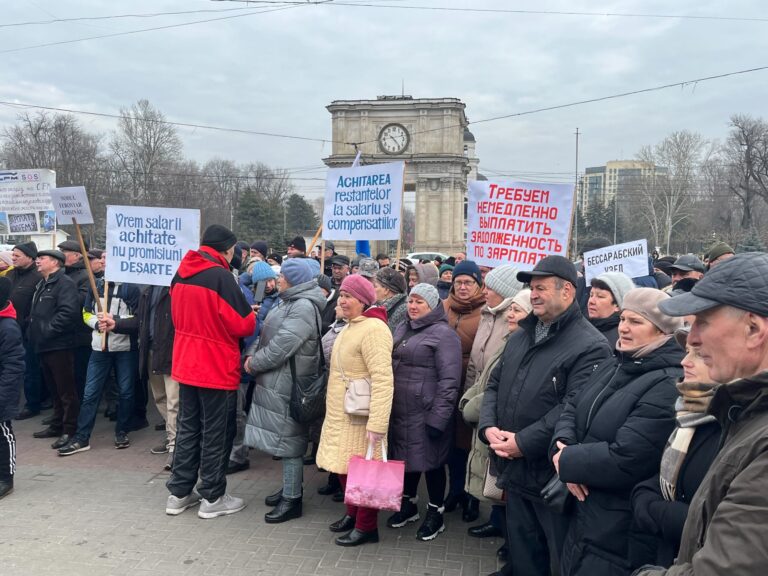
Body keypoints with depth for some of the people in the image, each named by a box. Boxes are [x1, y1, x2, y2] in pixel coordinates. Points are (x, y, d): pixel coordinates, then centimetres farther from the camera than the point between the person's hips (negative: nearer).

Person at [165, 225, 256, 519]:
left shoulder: (180, 274, 7)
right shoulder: (221, 276, -17)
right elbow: (243, 324, -18)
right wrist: (252, 317, 3)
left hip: (186, 366, 7)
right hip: (218, 369, -7)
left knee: (187, 428, 16)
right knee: (216, 434, 4)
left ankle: (179, 493, 23)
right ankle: (212, 498, 13)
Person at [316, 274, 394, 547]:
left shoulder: (373, 329, -20)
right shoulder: (351, 326, 11)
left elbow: (382, 379, -26)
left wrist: (378, 423, -30)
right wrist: (332, 405, 20)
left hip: (360, 416, -9)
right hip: (340, 413, 9)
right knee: (345, 466, 18)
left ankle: (366, 526, 18)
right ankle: (352, 514, 35)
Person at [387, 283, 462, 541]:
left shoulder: (443, 334, -12)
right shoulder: (402, 329, 11)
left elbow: (449, 382, -16)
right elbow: (390, 364, 20)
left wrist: (437, 418, -20)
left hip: (425, 413, -7)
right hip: (399, 411, 7)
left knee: (430, 460, 7)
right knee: (406, 455, 18)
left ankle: (435, 513, 25)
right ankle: (408, 503, 37)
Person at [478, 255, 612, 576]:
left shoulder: (589, 346, -16)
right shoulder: (519, 337, 12)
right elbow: (494, 385, 14)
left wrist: (523, 442, -22)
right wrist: (488, 427, -4)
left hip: (554, 476, -7)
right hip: (514, 470, 8)